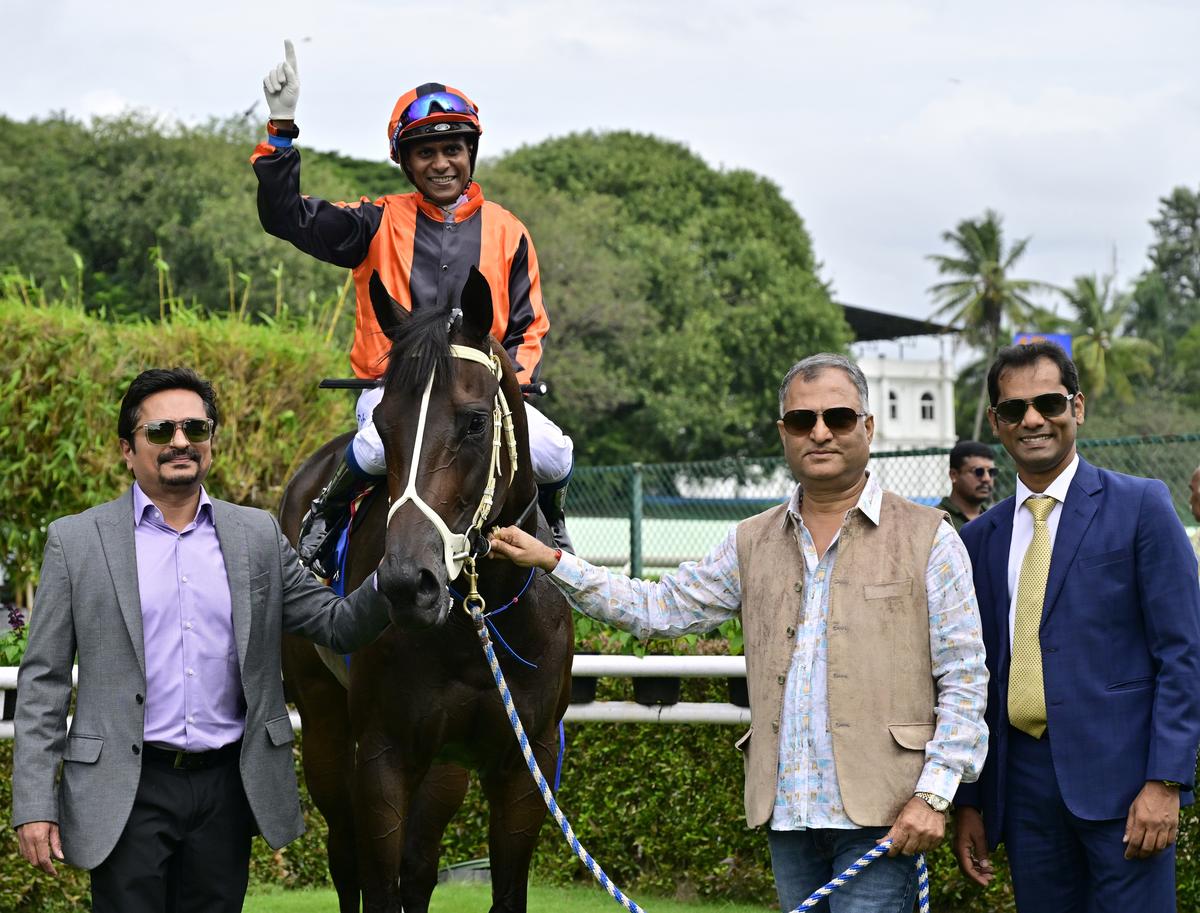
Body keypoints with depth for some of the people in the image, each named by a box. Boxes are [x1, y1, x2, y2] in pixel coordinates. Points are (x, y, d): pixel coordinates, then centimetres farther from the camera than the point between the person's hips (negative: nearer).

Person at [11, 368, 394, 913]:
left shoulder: (257, 535, 8)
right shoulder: (77, 540, 0)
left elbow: (337, 625, 9)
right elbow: (43, 680, 0)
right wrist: (34, 804, -6)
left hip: (226, 786, 3)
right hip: (128, 794, -3)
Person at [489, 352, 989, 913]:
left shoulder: (926, 538, 0)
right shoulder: (753, 543, 14)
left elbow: (963, 681, -2)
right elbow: (659, 610, 15)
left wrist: (933, 794, -12)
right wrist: (551, 562, 7)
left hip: (880, 818, -5)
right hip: (787, 812, 5)